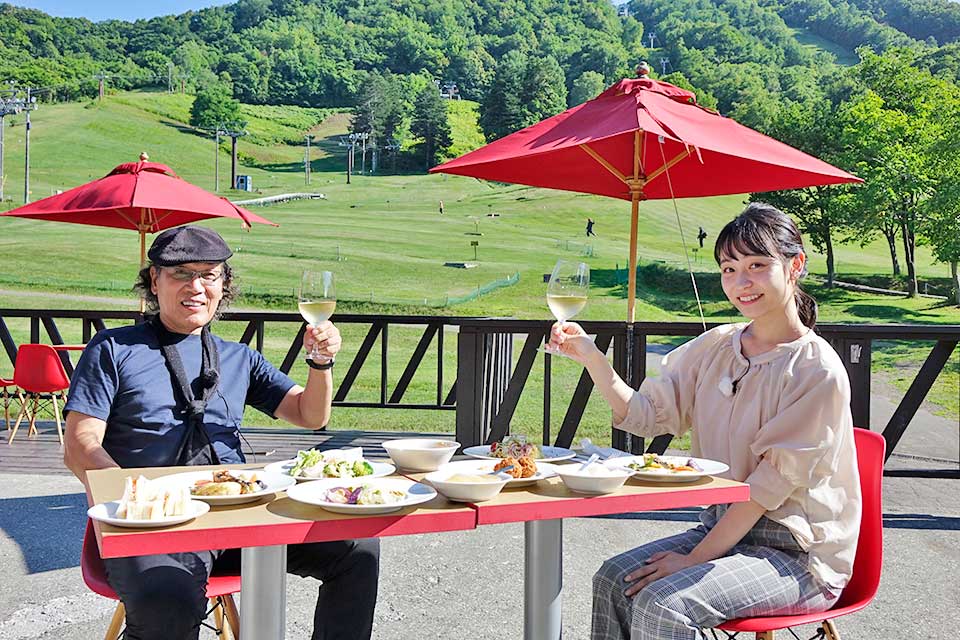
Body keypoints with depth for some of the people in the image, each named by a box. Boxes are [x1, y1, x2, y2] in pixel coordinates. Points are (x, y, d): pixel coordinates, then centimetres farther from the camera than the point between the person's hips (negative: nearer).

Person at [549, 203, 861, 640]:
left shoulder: (816, 370, -16)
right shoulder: (716, 346, 5)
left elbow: (772, 482, -18)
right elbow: (647, 414, 2)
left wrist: (695, 558, -18)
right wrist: (592, 358, -13)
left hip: (797, 551, -6)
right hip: (724, 526, 6)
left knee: (663, 602, -26)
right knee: (613, 579, -12)